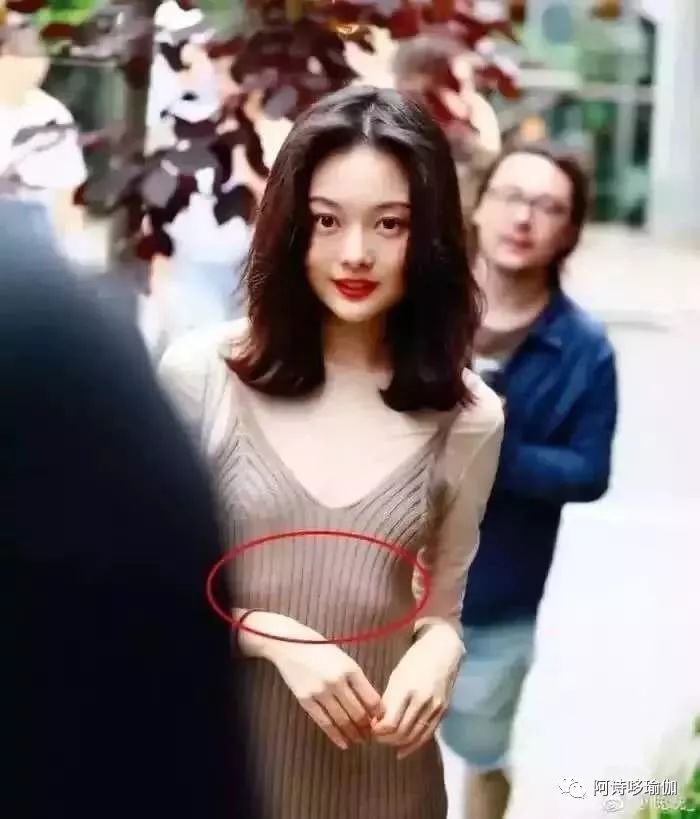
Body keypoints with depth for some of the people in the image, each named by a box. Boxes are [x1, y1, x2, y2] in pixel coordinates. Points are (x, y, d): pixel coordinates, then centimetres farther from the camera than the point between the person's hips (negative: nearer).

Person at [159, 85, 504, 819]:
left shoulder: (467, 418, -5)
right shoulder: (201, 375, -11)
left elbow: (443, 606, 5)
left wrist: (436, 655, -16)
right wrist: (271, 635, -17)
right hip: (219, 753, -1)